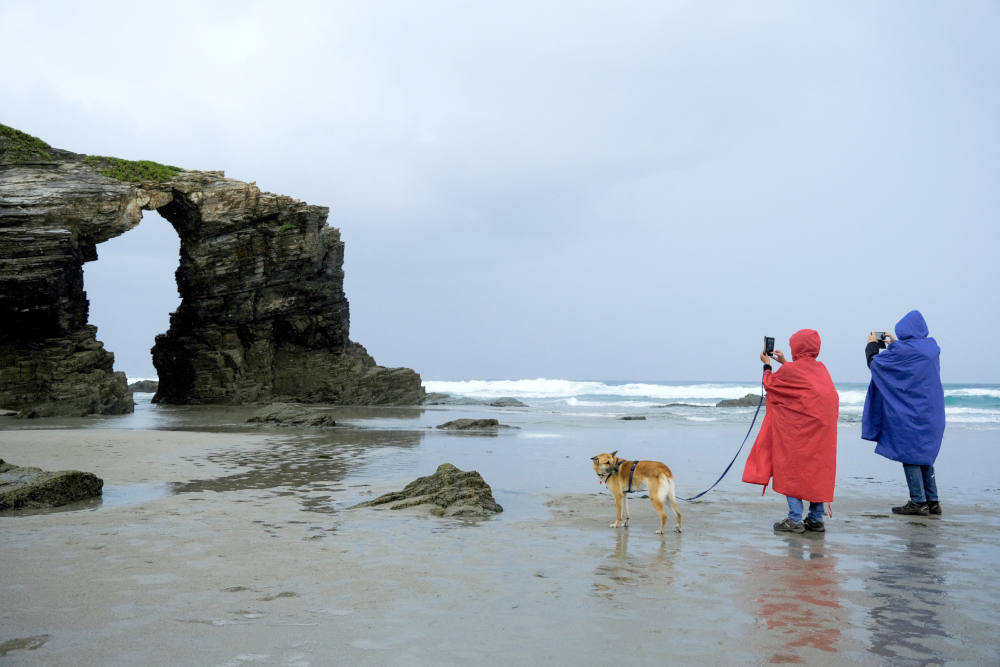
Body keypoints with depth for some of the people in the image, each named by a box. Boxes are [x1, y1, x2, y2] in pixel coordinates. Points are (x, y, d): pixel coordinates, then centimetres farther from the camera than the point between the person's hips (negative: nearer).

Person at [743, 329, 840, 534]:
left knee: (792, 469, 0)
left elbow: (769, 383, 7)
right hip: (824, 427, 6)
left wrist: (767, 365, 23)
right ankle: (816, 519, 14)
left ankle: (795, 519, -4)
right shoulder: (821, 368, 10)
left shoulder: (790, 369, -8)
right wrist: (785, 363, 29)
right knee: (818, 470, 11)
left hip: (800, 428, -6)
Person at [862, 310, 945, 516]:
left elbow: (874, 362, -5)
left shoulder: (902, 350, -17)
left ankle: (918, 501, -3)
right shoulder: (931, 347, 5)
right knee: (924, 454, 14)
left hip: (909, 412, -7)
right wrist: (895, 344, 28)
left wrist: (872, 345, 12)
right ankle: (932, 501, 15)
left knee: (909, 454, -1)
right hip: (930, 412, 7)